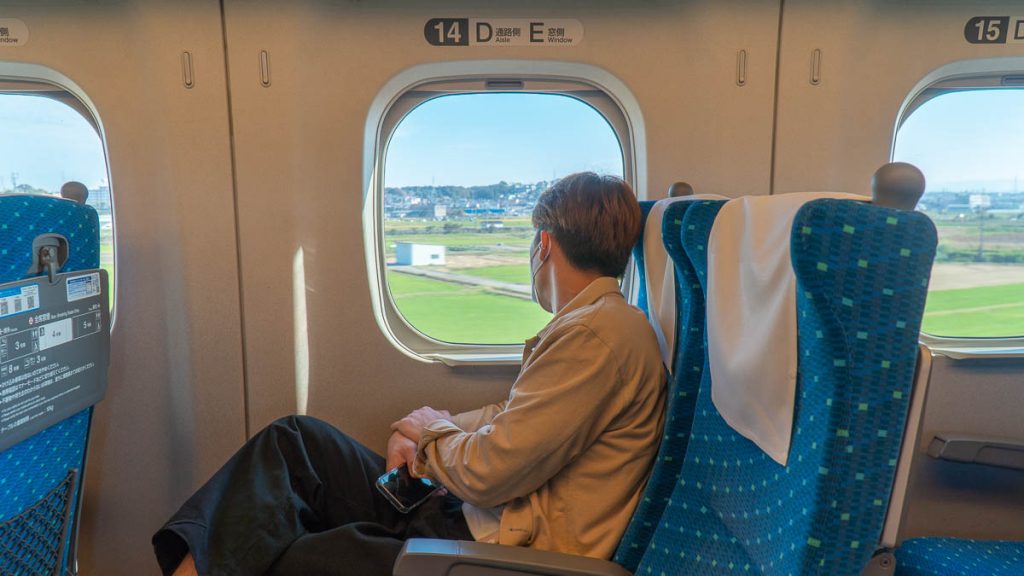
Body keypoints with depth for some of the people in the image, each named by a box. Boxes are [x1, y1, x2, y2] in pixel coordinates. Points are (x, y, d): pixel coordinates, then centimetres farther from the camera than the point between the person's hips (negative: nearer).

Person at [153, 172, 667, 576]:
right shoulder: (590, 323, 14)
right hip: (460, 512, 9)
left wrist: (434, 431, -1)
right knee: (295, 438, 4)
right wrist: (417, 432, 1)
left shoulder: (601, 334, -20)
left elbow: (488, 472, -22)